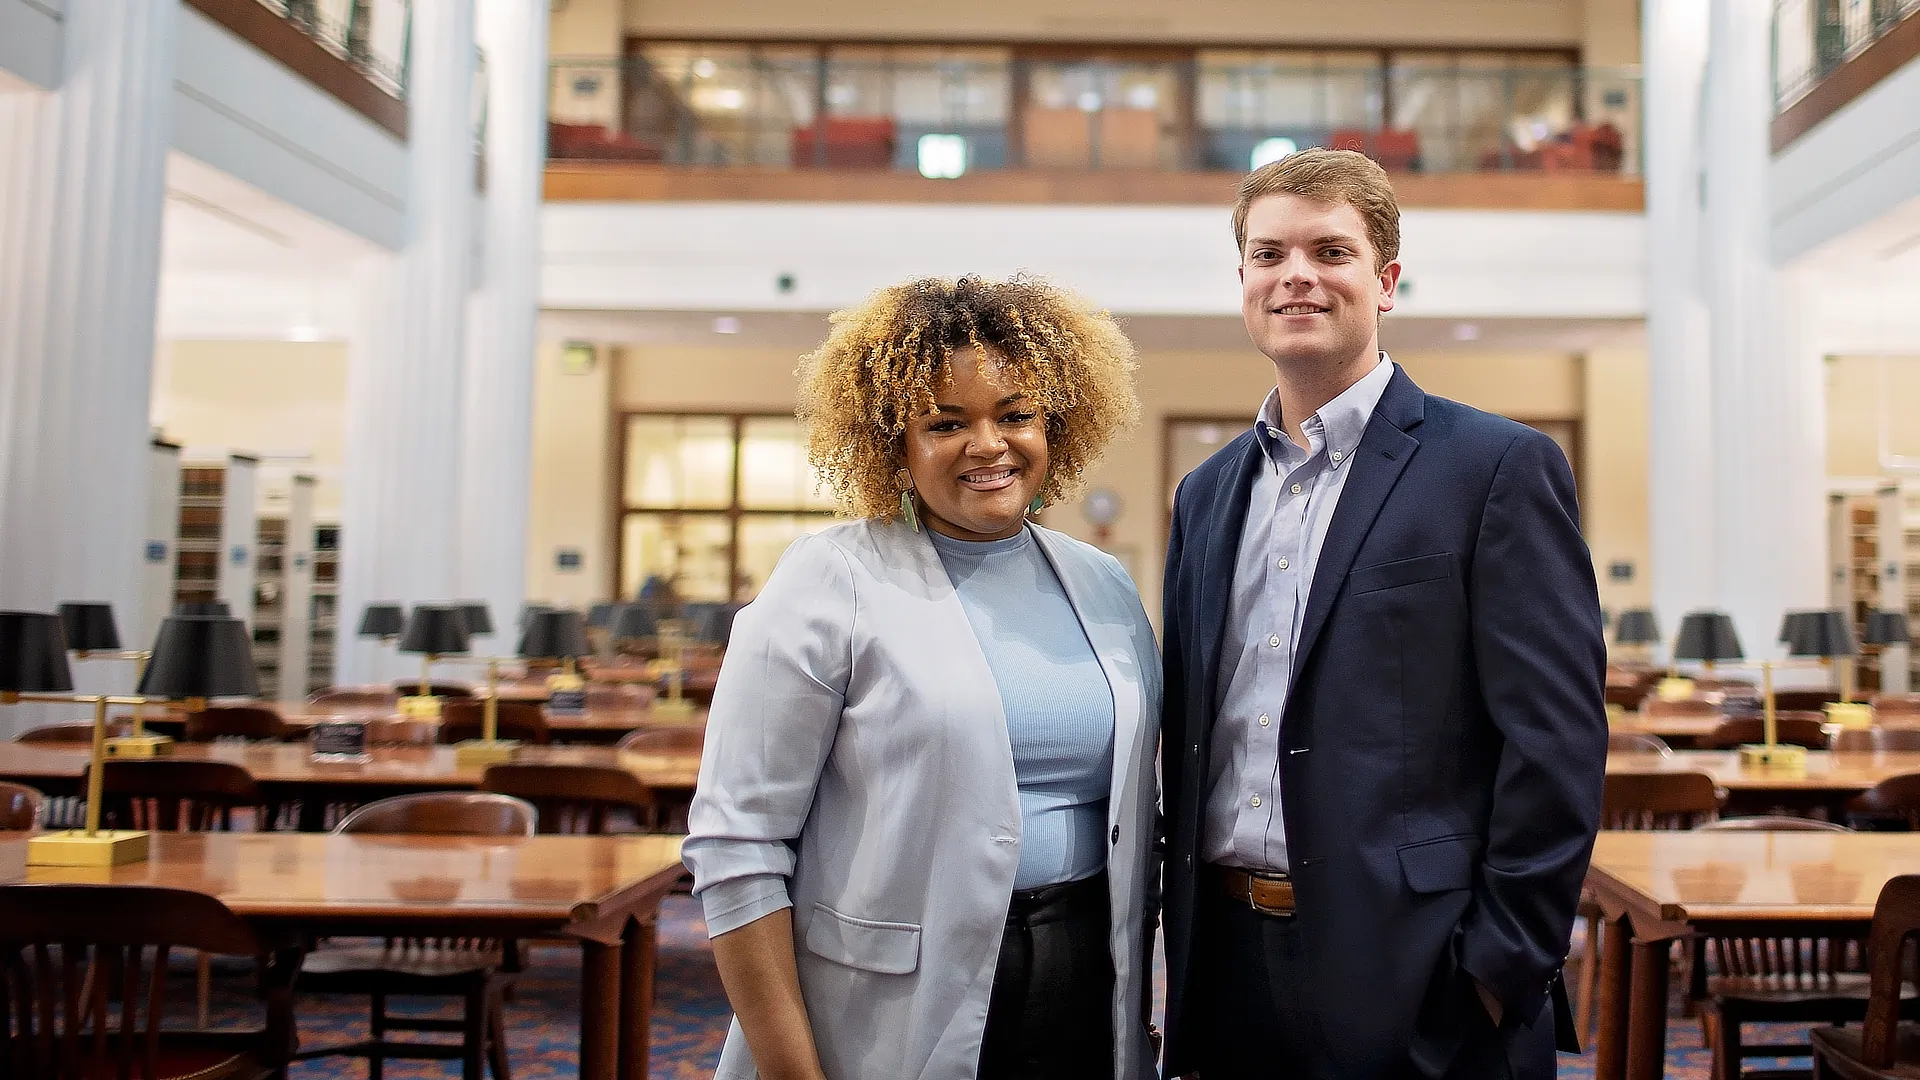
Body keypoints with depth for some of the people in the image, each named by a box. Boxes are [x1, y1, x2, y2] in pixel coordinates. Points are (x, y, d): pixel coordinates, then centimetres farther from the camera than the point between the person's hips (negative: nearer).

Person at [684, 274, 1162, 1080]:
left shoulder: (1105, 590, 6)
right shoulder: (830, 584, -10)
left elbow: (1135, 810, 13)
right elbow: (736, 846, -13)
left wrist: (1139, 1007, 10)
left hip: (1087, 1010, 5)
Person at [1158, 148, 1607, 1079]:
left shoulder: (1499, 468, -7)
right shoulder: (1206, 494, 10)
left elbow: (1556, 743, -11)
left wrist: (1501, 971, -13)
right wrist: (1185, 950, 9)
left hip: (1414, 987, -5)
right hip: (1225, 962, 5)